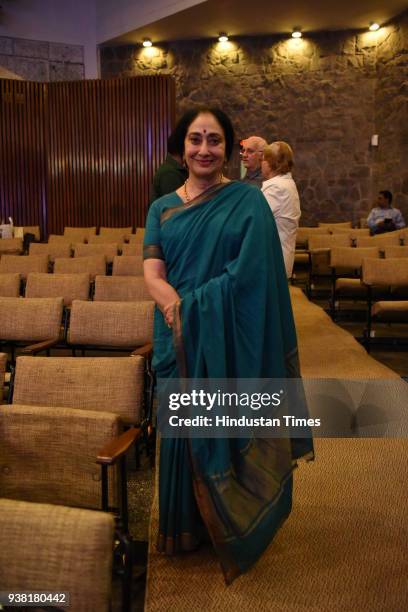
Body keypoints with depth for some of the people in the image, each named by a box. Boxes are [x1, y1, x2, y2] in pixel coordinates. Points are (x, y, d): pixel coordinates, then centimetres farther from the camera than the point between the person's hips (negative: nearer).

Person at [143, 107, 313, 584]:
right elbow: (152, 275, -3)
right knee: (183, 431, 12)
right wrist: (177, 308, -22)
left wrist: (190, 307, -17)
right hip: (179, 342, 3)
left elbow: (249, 273, -12)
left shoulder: (248, 201, -1)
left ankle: (229, 527, 34)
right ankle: (187, 525, 35)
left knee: (228, 430, 9)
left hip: (231, 341, -3)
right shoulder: (162, 209, 8)